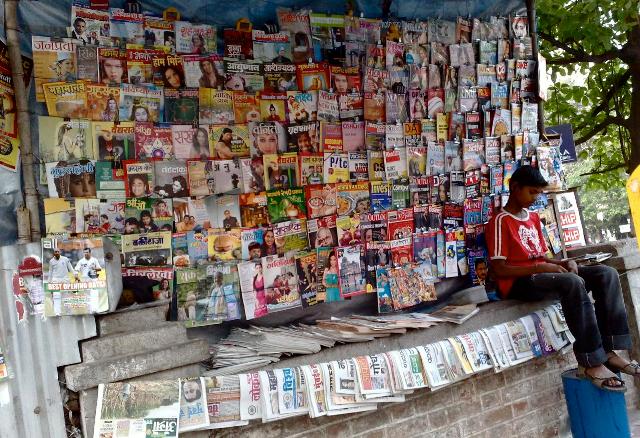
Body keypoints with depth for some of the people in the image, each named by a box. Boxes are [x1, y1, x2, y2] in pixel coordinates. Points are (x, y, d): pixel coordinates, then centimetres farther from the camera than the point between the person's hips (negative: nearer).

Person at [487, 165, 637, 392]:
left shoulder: (533, 217, 20)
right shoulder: (500, 221, -7)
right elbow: (497, 269, -14)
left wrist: (562, 262, 0)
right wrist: (540, 268, -18)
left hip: (542, 273, 9)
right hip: (520, 281, -9)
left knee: (606, 274, -9)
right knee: (573, 282, -35)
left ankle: (608, 350, -15)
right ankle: (591, 362, -29)